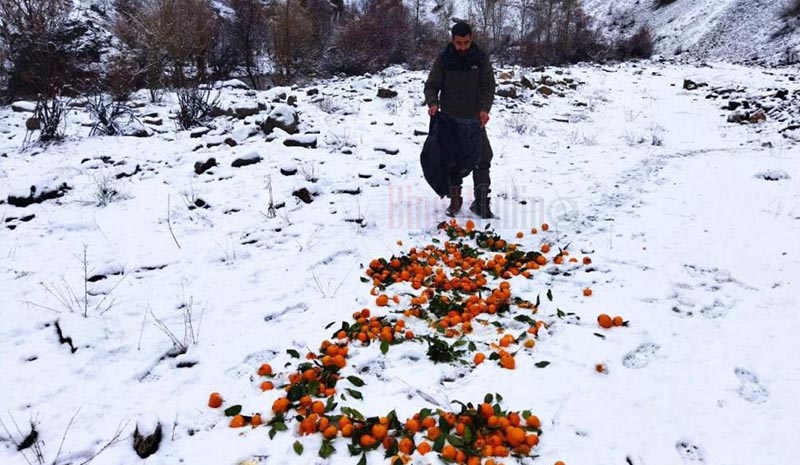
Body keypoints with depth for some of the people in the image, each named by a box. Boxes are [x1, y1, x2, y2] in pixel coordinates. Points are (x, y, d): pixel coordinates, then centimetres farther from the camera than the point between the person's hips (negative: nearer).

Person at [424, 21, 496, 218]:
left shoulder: (481, 59, -1)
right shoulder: (443, 60, -2)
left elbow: (488, 86, -4)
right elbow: (431, 85, -1)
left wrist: (485, 108, -22)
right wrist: (432, 103, -22)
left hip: (474, 119, 0)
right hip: (449, 119, 0)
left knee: (482, 159, -7)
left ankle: (481, 202, -3)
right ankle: (454, 200, 20)